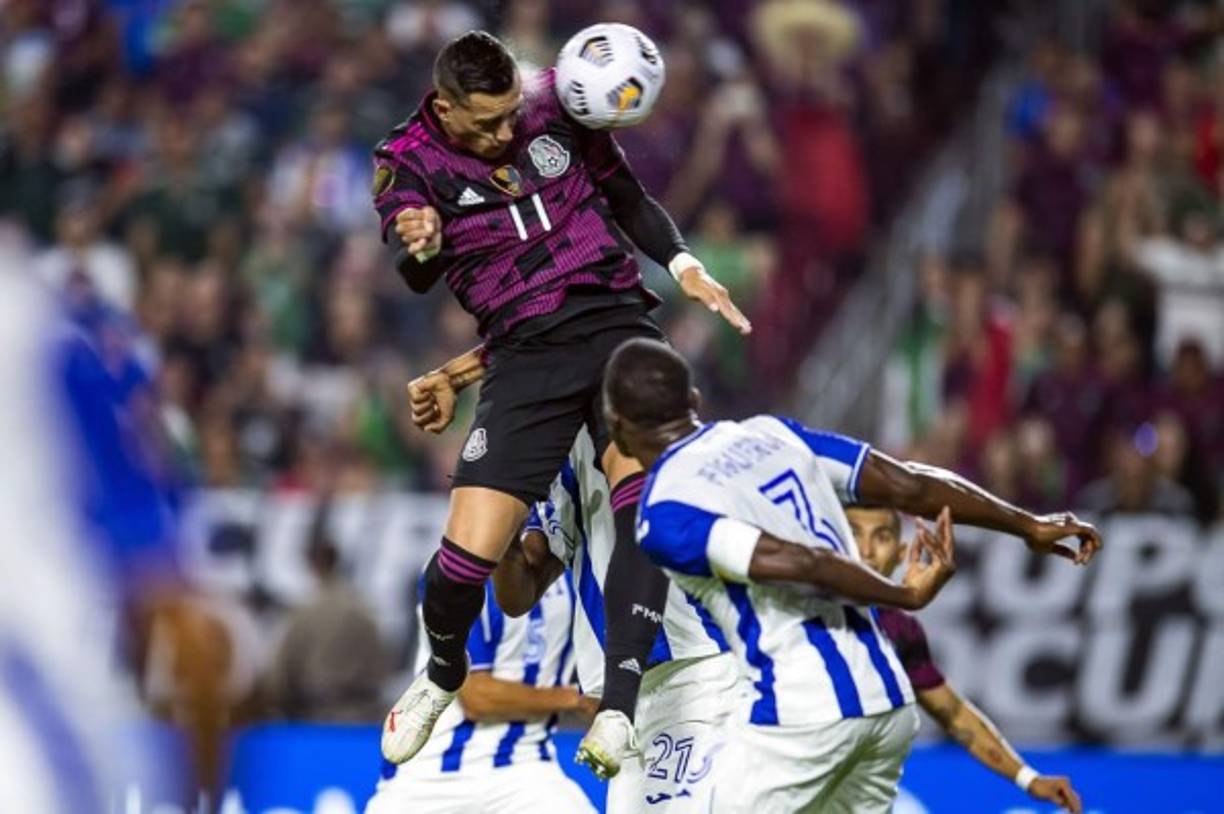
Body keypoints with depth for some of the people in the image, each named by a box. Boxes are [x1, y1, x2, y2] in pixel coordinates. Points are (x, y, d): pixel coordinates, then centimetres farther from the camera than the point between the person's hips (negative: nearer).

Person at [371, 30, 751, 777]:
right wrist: (421, 246, -40)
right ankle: (443, 676, 24)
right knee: (468, 554, -10)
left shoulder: (554, 105, 0)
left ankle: (619, 708, -28)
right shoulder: (410, 161, -5)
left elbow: (625, 193, 16)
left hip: (618, 321, 1)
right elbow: (414, 279, -17)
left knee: (643, 492, -26)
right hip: (527, 352, -1)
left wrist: (683, 265, 3)